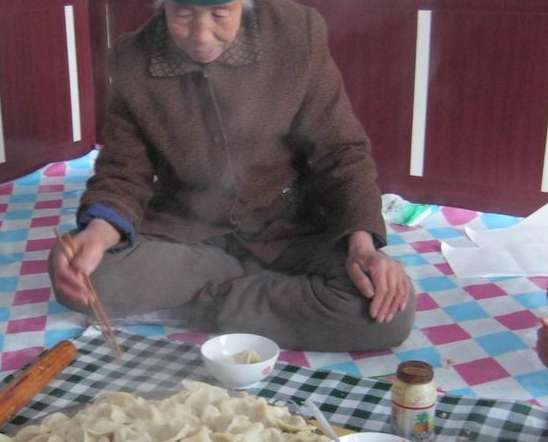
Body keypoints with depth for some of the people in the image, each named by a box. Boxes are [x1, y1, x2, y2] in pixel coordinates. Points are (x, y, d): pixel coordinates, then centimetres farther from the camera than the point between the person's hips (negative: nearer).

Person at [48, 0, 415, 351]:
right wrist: (100, 231, -27)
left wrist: (361, 242, -24)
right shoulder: (134, 60, -8)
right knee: (83, 276, -26)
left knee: (386, 311, -28)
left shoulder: (298, 32, -13)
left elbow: (341, 152, -8)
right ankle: (274, 282, -8)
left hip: (287, 230, -1)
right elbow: (124, 172, -4)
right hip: (184, 234, 2)